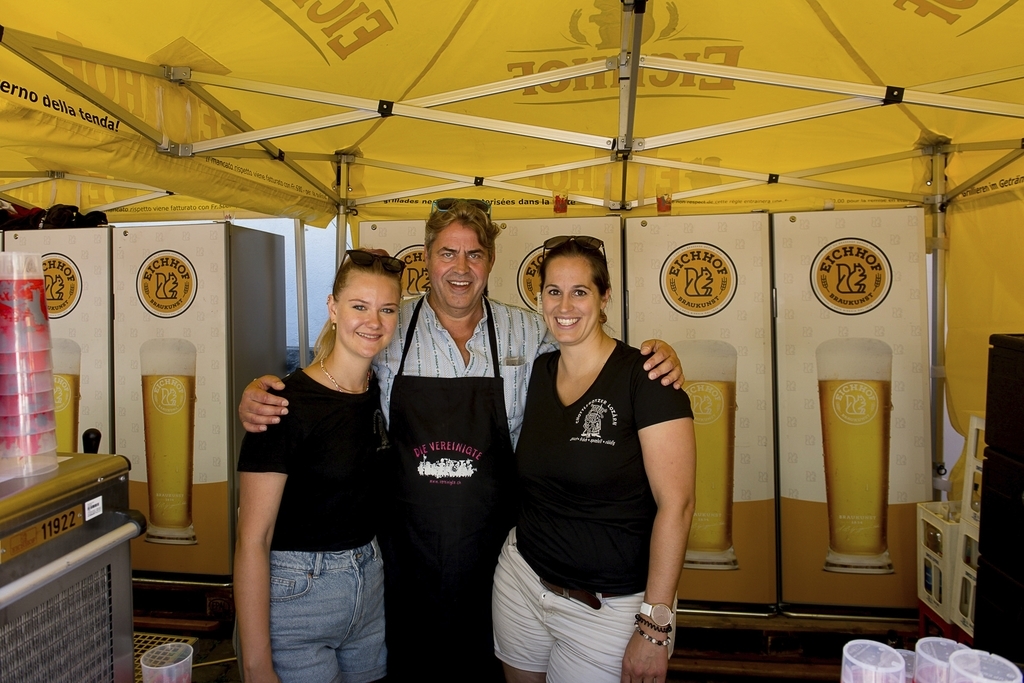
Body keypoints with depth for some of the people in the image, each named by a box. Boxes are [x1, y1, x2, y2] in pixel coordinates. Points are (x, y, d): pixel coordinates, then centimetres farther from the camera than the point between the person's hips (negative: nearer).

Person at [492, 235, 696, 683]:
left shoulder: (644, 377, -16)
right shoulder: (538, 372, 1)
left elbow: (676, 504, -18)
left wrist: (655, 624, -19)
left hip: (608, 607, -5)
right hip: (521, 581, 6)